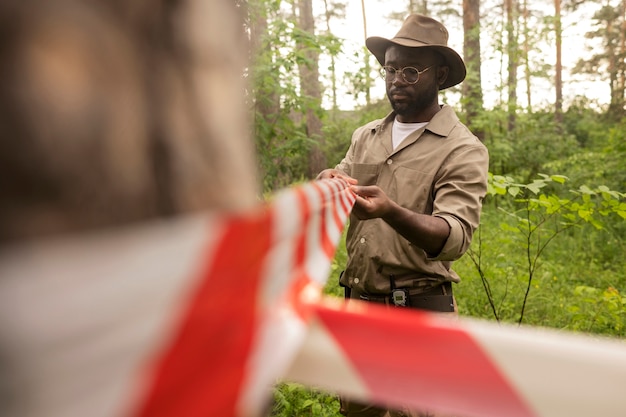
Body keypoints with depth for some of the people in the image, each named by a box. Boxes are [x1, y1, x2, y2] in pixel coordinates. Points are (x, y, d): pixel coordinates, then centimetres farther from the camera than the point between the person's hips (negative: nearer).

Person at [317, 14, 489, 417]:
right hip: (357, 301, 6)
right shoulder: (366, 136, 9)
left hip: (418, 308, -5)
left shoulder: (463, 150, -8)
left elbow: (456, 236, -21)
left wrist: (390, 211, -39)